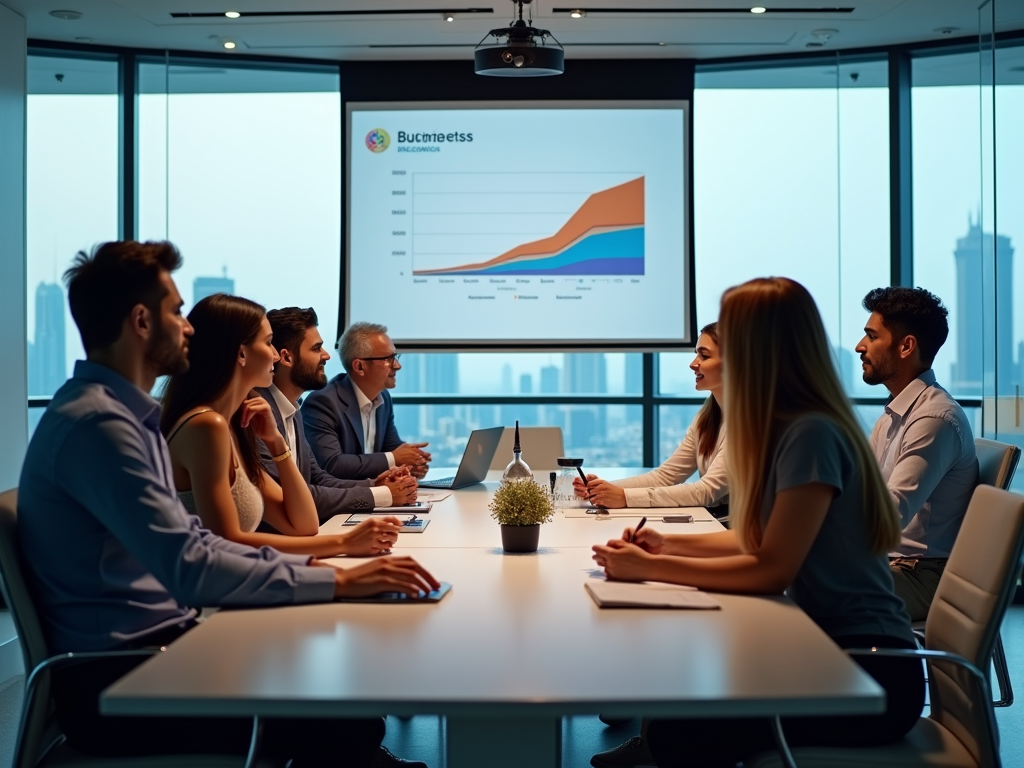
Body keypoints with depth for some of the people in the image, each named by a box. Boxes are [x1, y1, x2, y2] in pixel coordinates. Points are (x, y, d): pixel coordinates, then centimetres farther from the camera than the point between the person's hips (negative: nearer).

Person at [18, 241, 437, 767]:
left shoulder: (129, 415, 13)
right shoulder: (95, 423, -20)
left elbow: (189, 540, 13)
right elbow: (190, 570, -26)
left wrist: (307, 565, 1)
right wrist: (335, 582, -21)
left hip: (154, 644, 9)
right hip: (115, 682, -9)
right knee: (343, 722, -19)